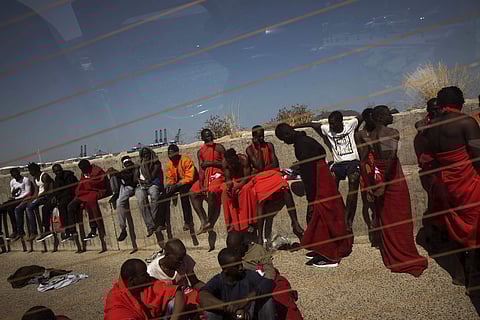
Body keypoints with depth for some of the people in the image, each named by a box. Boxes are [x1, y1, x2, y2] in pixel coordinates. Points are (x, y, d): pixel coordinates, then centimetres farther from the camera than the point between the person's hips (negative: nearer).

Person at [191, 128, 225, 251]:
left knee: (212, 192, -31)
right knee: (194, 193, -13)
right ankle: (204, 221, -11)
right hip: (206, 176, 6)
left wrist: (210, 163, -10)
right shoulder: (200, 151, 18)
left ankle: (210, 223, -22)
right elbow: (201, 168, 8)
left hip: (218, 174, -6)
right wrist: (201, 184, -4)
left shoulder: (219, 147, 5)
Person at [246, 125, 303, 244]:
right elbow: (259, 166, -10)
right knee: (261, 200, -26)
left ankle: (295, 223, -29)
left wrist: (264, 168, -6)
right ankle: (260, 236, -27)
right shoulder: (250, 149, 2)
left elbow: (275, 164, 5)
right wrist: (259, 148, -6)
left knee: (285, 188, -28)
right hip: (259, 177, -2)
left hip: (272, 174, 2)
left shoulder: (269, 145, 12)